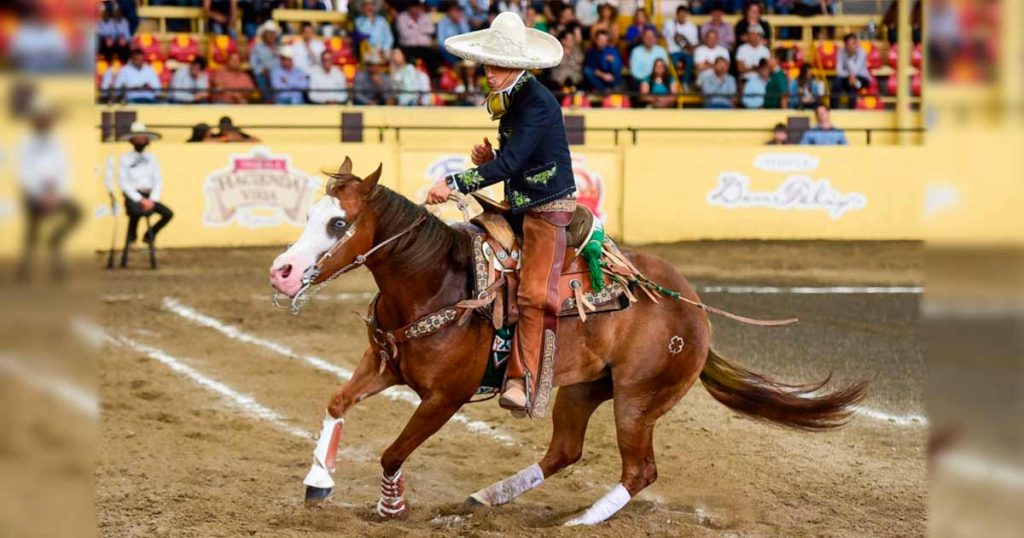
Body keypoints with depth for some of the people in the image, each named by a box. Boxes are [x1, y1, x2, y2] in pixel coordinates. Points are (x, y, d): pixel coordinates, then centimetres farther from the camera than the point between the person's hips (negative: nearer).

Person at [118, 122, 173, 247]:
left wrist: (152, 199, -9)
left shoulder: (151, 158, 13)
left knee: (168, 213, -17)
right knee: (137, 212, -36)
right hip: (132, 196, -4)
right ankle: (131, 236, -6)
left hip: (149, 196, 4)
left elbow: (158, 180, 8)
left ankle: (149, 236, 8)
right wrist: (140, 200, -16)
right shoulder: (125, 159, 1)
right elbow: (124, 183, -6)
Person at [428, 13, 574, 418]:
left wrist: (455, 184, -29)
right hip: (518, 205, 10)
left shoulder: (537, 104, -19)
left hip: (548, 206, -10)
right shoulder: (509, 100, 10)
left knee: (532, 292, -18)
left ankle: (524, 384, -20)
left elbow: (509, 164, -26)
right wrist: (488, 157, 0)